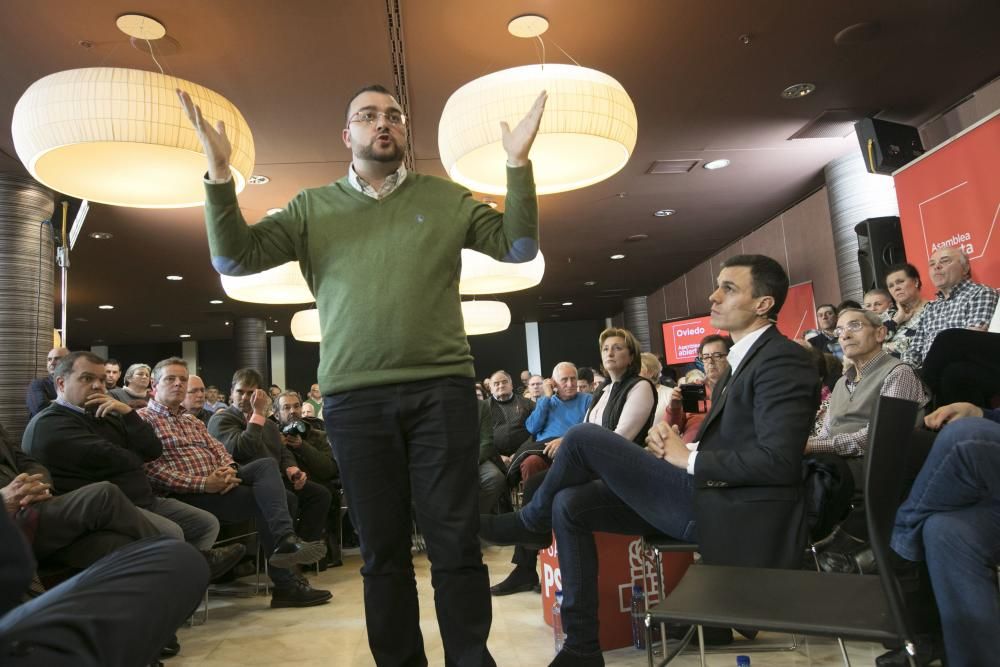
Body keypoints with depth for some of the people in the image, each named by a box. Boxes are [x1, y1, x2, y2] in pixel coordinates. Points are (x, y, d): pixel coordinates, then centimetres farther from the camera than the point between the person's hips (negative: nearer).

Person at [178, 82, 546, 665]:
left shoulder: (445, 198, 11)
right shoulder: (312, 207, 12)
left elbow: (518, 246, 6)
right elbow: (235, 258, 5)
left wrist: (518, 164, -5)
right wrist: (219, 173, -6)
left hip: (442, 387, 0)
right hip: (355, 398, 1)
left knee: (457, 542, 2)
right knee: (383, 549, 9)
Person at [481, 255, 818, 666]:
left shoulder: (782, 360, -12)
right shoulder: (744, 358, 18)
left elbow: (779, 460, -22)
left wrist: (688, 460, -14)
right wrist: (673, 443, -1)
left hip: (733, 514, -9)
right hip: (707, 495, 9)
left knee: (584, 438, -14)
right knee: (570, 504, 0)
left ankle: (530, 523, 16)